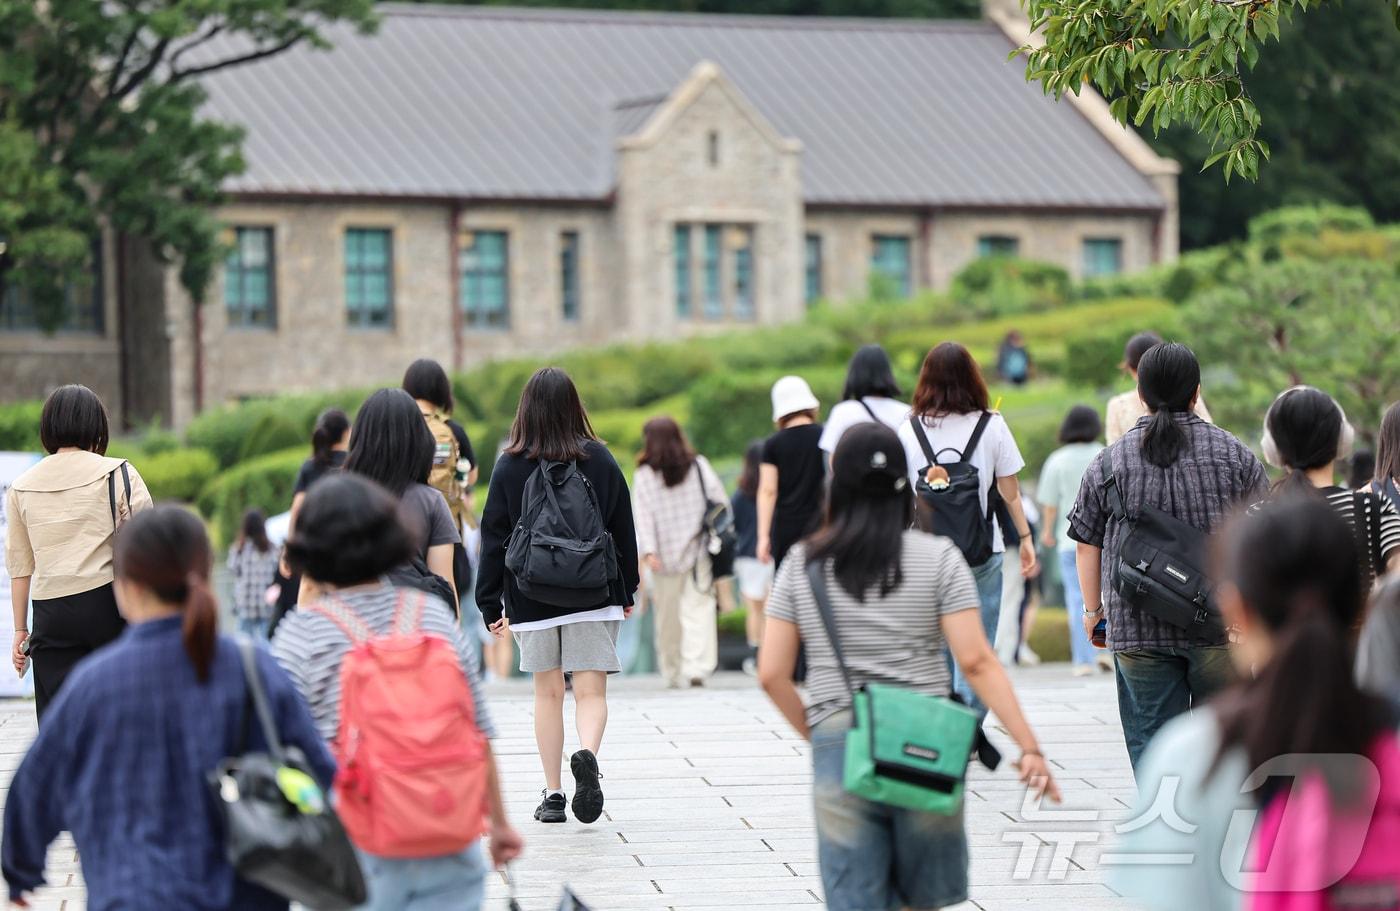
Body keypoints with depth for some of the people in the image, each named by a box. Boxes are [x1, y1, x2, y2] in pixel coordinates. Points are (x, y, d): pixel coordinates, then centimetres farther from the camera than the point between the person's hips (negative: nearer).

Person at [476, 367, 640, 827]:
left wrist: (491, 605, 4)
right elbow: (623, 529, 6)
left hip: (531, 596, 0)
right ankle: (587, 755, -31)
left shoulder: (510, 467, -3)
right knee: (591, 691, -1)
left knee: (548, 693, 12)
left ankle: (553, 794, 12)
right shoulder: (600, 460, 0)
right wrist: (627, 591, 17)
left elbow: (494, 539, -2)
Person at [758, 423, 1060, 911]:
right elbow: (976, 661, -7)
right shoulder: (937, 558, 0)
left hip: (839, 748, 1)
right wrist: (1029, 747, -6)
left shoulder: (801, 564, 6)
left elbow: (772, 674, 4)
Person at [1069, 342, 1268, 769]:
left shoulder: (1110, 462, 2)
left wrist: (1092, 609, 19)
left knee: (1151, 744, 2)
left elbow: (1087, 544, 7)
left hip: (1138, 633, 0)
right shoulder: (1235, 455, 1)